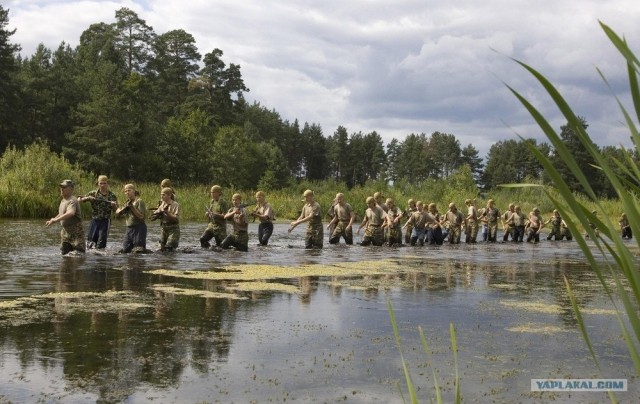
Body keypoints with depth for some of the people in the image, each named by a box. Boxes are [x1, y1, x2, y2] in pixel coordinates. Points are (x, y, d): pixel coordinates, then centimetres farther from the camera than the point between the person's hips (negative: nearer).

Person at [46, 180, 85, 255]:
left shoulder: (72, 201, -20)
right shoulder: (63, 200, 11)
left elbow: (71, 213, -40)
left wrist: (56, 219, -41)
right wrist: (53, 220, 14)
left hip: (76, 232, -9)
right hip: (65, 231, 9)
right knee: (64, 252, 12)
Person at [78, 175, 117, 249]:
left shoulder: (112, 195, 2)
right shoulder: (93, 193, 4)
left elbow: (116, 210, 2)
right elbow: (79, 199, 2)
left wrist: (114, 205, -20)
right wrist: (87, 198, -16)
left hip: (105, 221, -2)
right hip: (94, 220, 2)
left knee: (101, 241, -6)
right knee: (90, 242, 4)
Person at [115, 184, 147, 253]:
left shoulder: (139, 201, -8)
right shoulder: (127, 202, 14)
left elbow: (141, 216, -15)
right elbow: (117, 214, 13)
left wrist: (132, 207, -18)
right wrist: (124, 208, -5)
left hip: (139, 228, -7)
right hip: (129, 228, 7)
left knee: (138, 251, -10)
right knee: (124, 251, 7)